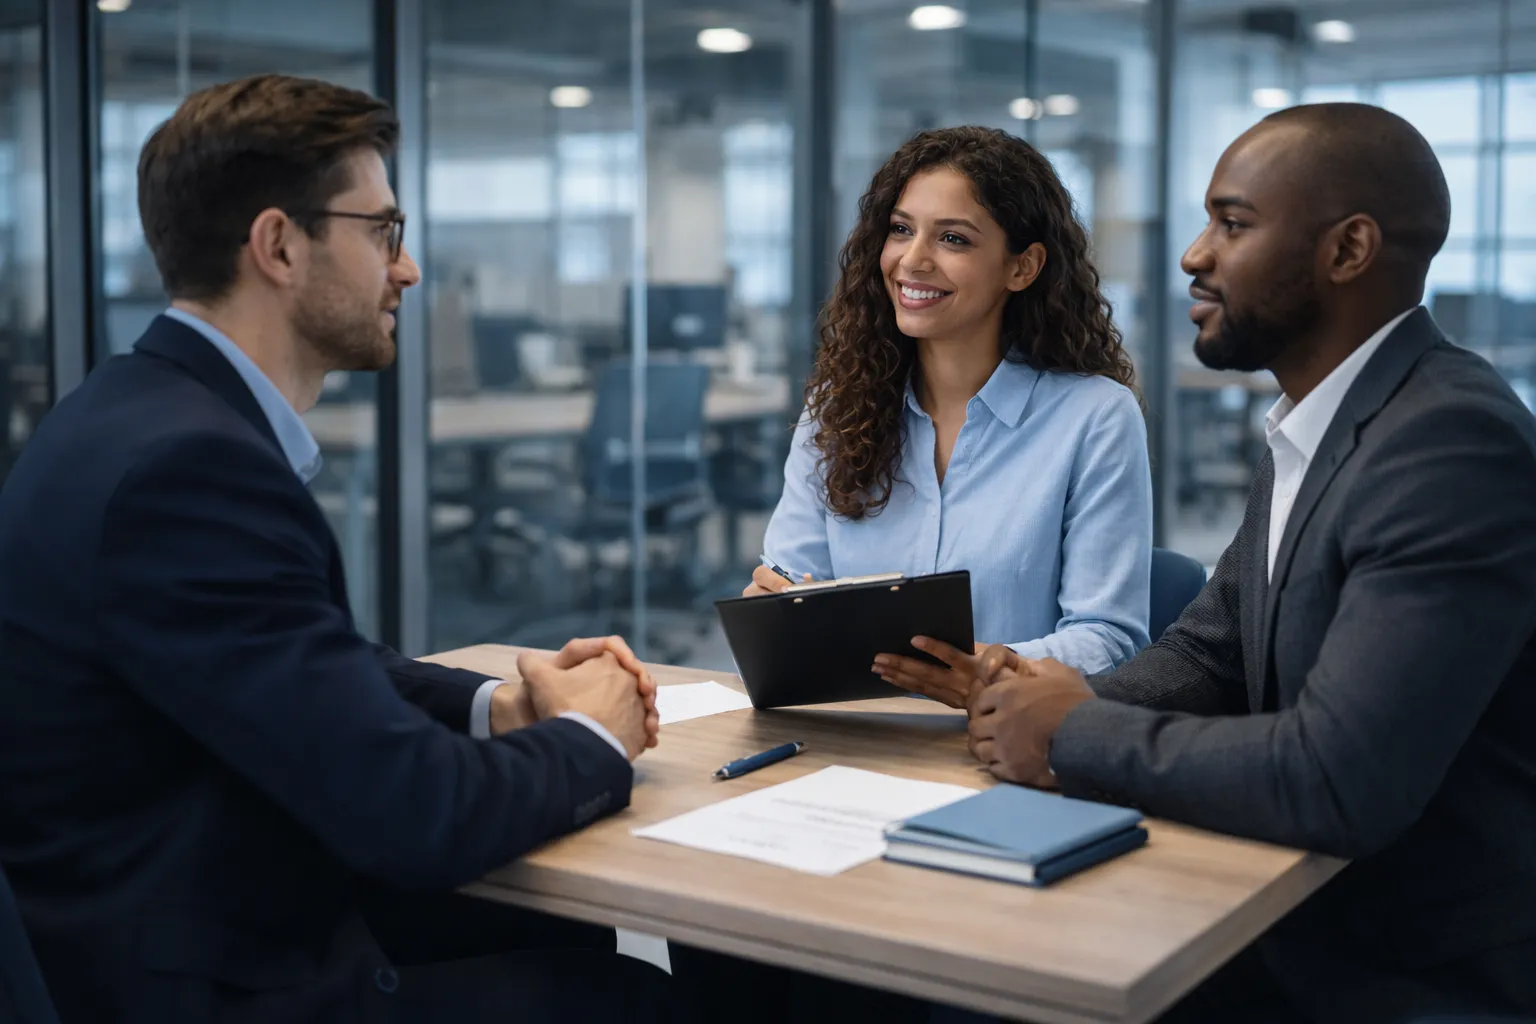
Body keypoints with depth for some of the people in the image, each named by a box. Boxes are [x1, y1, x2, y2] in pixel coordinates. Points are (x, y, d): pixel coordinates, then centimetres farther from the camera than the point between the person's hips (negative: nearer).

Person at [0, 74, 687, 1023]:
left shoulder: (158, 411, 4)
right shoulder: (184, 463, -27)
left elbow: (322, 661, 15)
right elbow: (419, 818, -28)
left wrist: (498, 703, 0)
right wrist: (590, 740, -9)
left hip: (246, 915, 9)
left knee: (589, 933, 15)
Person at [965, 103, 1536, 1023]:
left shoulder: (1455, 442, -23)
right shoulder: (1313, 432, 7)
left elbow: (1335, 780, -30)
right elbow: (1207, 653, 11)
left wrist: (1079, 733, -17)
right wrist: (1063, 701, -10)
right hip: (1306, 920, 7)